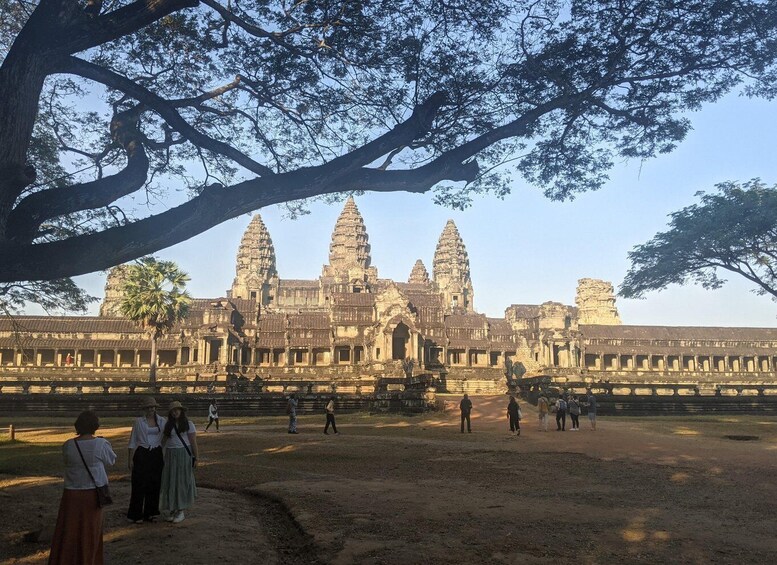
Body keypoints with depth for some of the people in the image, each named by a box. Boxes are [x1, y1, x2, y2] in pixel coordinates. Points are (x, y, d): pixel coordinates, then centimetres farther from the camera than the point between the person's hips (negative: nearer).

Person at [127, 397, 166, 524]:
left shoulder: (162, 421, 5)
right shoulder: (139, 422, 0)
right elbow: (133, 441, 2)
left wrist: (165, 457, 6)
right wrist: (130, 459, -1)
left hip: (157, 455, 3)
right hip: (141, 455, -2)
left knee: (155, 484, 6)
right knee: (139, 484, -2)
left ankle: (150, 513, 20)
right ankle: (136, 514, 9)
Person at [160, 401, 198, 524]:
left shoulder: (188, 423, -3)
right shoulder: (168, 425, 10)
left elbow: (193, 442, -4)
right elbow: (163, 441, 13)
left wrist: (195, 458, -8)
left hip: (184, 454, -4)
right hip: (170, 455, 4)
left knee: (182, 481, 1)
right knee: (170, 482, 6)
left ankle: (181, 511, 10)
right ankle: (172, 510, 18)